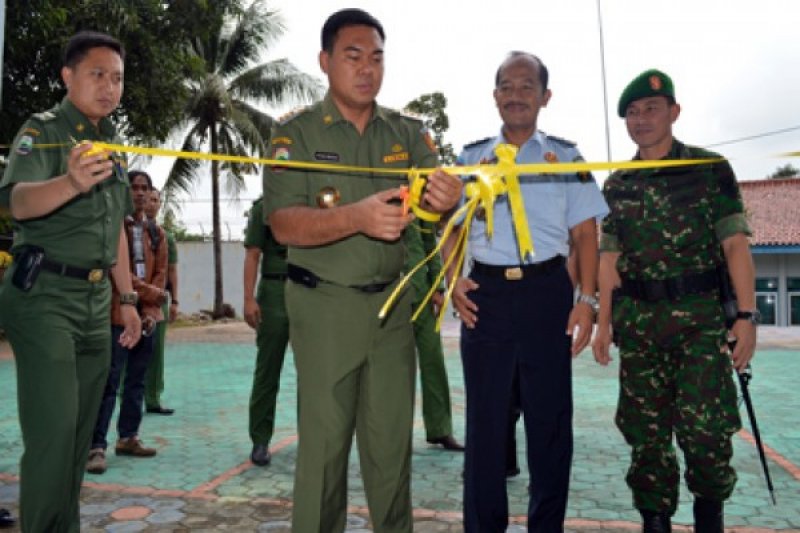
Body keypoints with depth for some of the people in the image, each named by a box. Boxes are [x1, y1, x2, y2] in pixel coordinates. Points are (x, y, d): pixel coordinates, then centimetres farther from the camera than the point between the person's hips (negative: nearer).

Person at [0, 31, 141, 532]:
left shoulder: (114, 144, 14)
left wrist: (128, 298, 16)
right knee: (53, 431, -9)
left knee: (81, 431, 10)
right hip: (44, 296, -6)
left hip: (96, 301, 7)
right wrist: (71, 182, -47)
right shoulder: (42, 130, -7)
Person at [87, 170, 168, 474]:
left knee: (137, 380, 11)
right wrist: (150, 293, -10)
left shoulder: (156, 233, 14)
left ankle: (128, 438, 21)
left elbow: (160, 272, 10)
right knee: (109, 381, -8)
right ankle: (96, 446, -4)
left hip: (148, 314, 5)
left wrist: (151, 311, -4)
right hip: (117, 313, -5)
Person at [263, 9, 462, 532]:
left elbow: (434, 197, -6)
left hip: (393, 301, 3)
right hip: (325, 305, -3)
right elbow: (285, 224, -15)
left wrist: (447, 198, -31)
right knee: (324, 438, 4)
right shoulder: (297, 132, -4)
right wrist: (357, 216, -32)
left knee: (392, 437, 12)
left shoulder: (409, 132, 7)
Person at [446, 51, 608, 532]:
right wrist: (454, 281, -2)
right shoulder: (472, 157, 14)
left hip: (546, 290, 0)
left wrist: (587, 299, -6)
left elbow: (585, 233, 6)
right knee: (485, 416, 5)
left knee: (550, 417, 6)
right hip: (485, 293, 1)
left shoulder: (565, 157, 10)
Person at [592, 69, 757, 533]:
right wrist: (604, 322, 8)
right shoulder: (617, 185, 11)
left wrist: (747, 314, -12)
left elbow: (735, 244, -3)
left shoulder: (711, 168, 2)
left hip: (701, 316, -3)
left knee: (704, 426, -5)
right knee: (646, 430, 7)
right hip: (638, 320, 3)